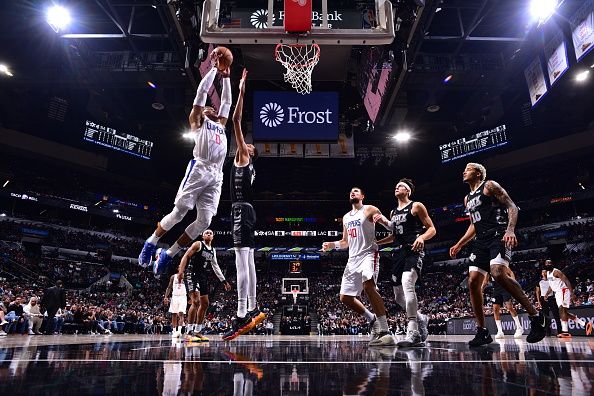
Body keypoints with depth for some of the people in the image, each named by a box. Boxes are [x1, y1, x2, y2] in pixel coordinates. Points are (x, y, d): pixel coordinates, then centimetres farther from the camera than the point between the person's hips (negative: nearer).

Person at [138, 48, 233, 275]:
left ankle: (169, 254, 5)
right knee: (179, 211, -10)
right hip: (199, 169, -5)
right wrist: (214, 68, 19)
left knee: (204, 220, -6)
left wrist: (225, 76, 38)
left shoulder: (221, 125, 33)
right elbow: (202, 91, 12)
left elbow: (226, 101, 39)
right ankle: (152, 242, 14)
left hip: (216, 175, 5)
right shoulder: (197, 121, 17)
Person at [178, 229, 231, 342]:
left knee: (205, 304, 8)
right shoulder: (198, 244, -5)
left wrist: (224, 281, 15)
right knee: (196, 301, -19)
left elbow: (216, 267, 19)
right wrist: (181, 271, -26)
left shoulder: (213, 250, 16)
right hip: (193, 275, -8)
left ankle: (198, 331, 17)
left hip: (204, 277, 8)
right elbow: (185, 256, -12)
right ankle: (190, 332, -14)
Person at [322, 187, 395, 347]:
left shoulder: (369, 209, 1)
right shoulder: (346, 217, 21)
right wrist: (332, 245, 8)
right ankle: (373, 320, 21)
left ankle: (384, 331, -28)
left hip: (368, 254, -7)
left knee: (368, 285, -32)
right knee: (345, 297, 3)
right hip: (353, 258, 8)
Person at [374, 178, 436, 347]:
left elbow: (432, 229, -3)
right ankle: (420, 319, 32)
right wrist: (376, 243, 20)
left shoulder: (416, 206, 2)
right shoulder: (393, 212, 21)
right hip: (399, 253, 8)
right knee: (398, 296, 8)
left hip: (414, 251, -8)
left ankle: (413, 333, -28)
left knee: (407, 284, -29)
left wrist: (422, 237, -23)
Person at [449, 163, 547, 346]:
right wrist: (459, 245, 23)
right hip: (482, 241, 8)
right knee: (473, 281, -4)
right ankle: (482, 331, 4)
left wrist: (510, 230, -24)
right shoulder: (467, 198, 24)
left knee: (498, 274, -30)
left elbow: (512, 207, -6)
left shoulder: (489, 185, 2)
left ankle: (536, 317, -14)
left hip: (498, 235, -8)